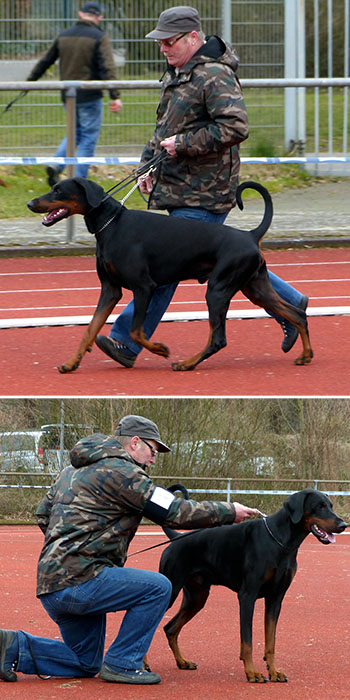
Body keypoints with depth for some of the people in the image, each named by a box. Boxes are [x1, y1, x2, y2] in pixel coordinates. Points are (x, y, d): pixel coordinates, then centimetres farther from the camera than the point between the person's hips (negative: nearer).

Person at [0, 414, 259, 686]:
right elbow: (176, 513, -11)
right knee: (158, 587, -9)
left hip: (51, 584, 10)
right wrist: (230, 512, 0)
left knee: (87, 664, 18)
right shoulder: (120, 471, -9)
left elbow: (43, 514, 27)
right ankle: (121, 664, -5)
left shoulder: (74, 470, 20)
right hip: (79, 581, -10)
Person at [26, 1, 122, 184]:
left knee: (75, 133, 21)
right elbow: (108, 68, -19)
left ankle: (56, 164, -1)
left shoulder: (63, 36, 7)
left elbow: (45, 61, 14)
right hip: (90, 97, -5)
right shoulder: (99, 38, -9)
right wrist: (115, 96, -23)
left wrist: (29, 81, 25)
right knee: (88, 138, 3)